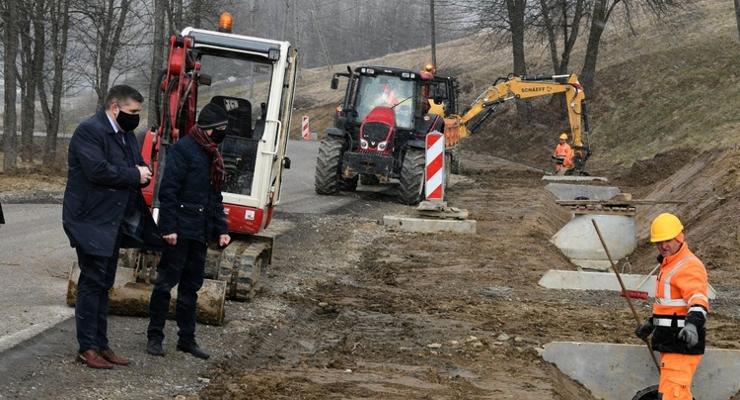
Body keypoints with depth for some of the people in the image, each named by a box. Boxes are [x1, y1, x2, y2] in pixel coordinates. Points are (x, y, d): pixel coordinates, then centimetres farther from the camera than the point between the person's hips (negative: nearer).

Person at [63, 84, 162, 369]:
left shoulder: (126, 134, 12)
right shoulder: (89, 131, -16)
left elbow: (138, 167, 17)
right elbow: (98, 170, -27)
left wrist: (143, 172, -8)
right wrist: (134, 175, -15)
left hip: (113, 222, 9)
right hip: (90, 221, -9)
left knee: (103, 285, 12)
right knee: (92, 284, -5)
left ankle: (101, 344, 17)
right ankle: (87, 348, 1)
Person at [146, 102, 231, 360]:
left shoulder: (212, 156, 16)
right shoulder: (183, 150, -11)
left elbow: (215, 197, 23)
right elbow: (168, 190, -16)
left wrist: (221, 229, 16)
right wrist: (169, 227, -20)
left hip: (200, 232, 8)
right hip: (179, 231, -8)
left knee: (191, 286, 12)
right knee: (166, 282, -2)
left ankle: (187, 338, 19)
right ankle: (154, 337, 4)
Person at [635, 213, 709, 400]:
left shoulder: (689, 266, -15)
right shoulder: (669, 264, 19)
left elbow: (698, 300, -31)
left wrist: (692, 324, -48)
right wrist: (650, 324, 36)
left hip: (682, 344, -11)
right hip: (671, 342, 11)